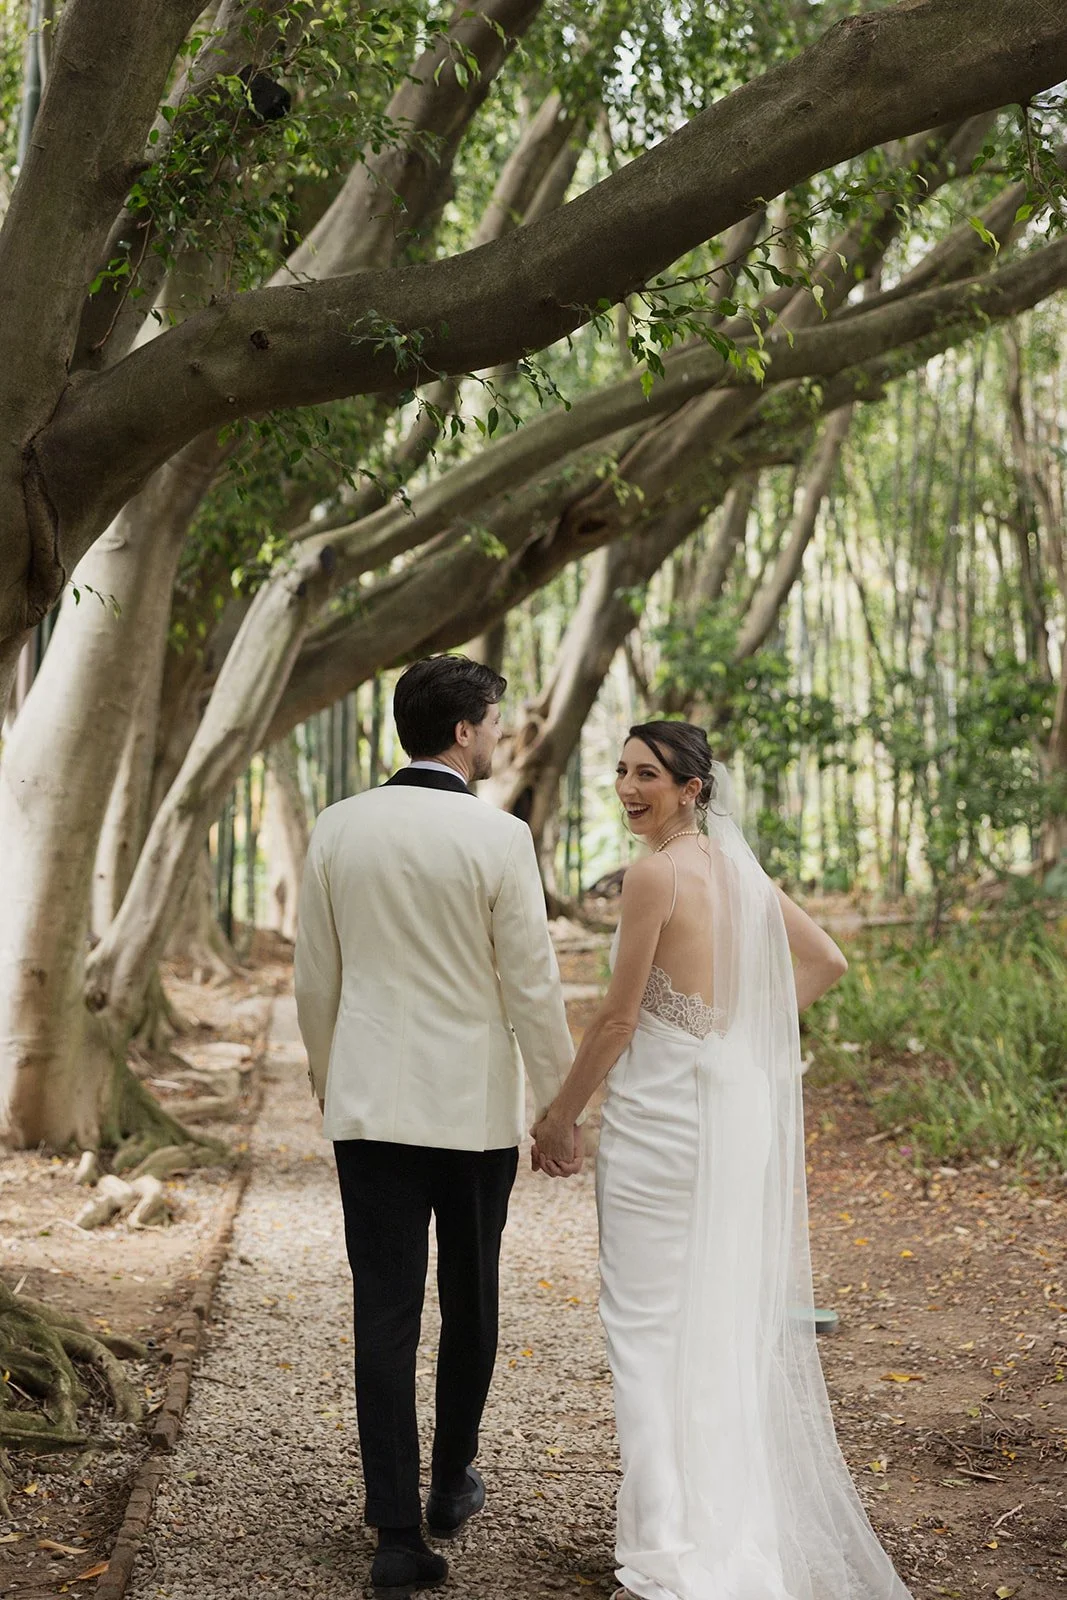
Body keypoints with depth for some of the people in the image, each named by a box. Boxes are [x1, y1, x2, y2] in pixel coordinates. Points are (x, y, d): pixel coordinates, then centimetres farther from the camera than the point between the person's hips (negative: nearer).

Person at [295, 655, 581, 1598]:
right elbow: (533, 988, -9)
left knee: (386, 1316, 2)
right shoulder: (498, 838, -11)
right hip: (476, 1107, -2)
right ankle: (451, 1484, 33)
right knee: (470, 1305, 17)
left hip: (370, 1105, 2)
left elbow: (315, 979, 8)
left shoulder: (337, 829, 0)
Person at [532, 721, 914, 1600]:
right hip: (742, 1105, 8)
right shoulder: (739, 867, 8)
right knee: (731, 1319, 17)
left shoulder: (656, 874, -15)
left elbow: (618, 1017, -13)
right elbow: (825, 962, 17)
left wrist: (560, 1115, -2)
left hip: (662, 1114, -8)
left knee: (651, 1329, -2)